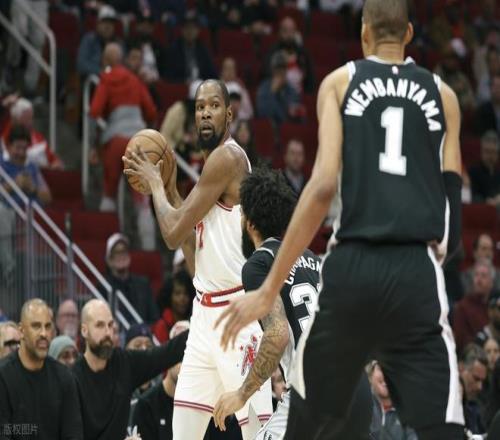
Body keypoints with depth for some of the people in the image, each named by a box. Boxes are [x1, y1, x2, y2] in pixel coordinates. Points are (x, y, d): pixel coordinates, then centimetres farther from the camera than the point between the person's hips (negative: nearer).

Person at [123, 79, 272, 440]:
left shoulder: (228, 157, -12)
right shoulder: (213, 163, 17)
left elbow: (174, 233, -13)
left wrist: (155, 183, 4)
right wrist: (170, 189, 19)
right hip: (206, 310, 10)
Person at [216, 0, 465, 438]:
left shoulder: (340, 82, 9)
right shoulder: (442, 94, 15)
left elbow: (323, 185, -4)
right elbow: (452, 199, 9)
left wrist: (269, 290, -4)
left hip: (352, 267, 0)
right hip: (419, 271, 0)